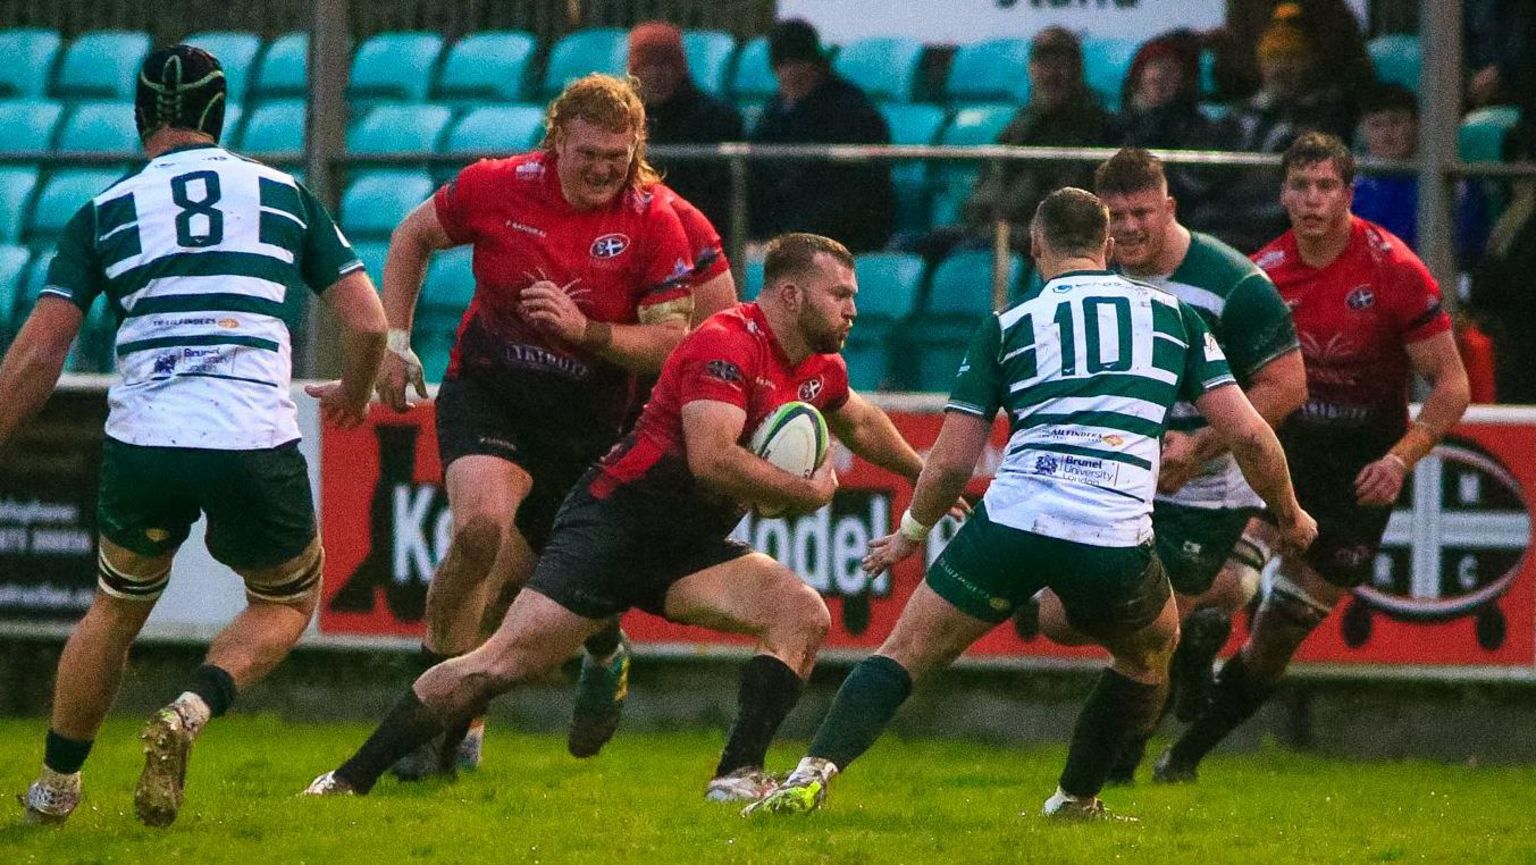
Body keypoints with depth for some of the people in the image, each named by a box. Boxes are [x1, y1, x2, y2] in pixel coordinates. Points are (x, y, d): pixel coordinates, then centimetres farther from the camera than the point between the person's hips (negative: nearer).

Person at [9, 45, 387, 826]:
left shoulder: (104, 211, 9)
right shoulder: (285, 195, 11)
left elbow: (36, 357, 3)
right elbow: (367, 322, 9)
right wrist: (352, 396, 30)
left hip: (142, 444, 1)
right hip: (255, 448, -1)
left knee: (116, 611, 26)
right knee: (286, 603, 23)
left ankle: (54, 786, 28)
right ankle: (190, 713, -3)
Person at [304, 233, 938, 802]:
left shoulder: (820, 367, 10)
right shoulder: (728, 344, -19)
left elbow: (861, 424, 34)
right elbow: (712, 460, -31)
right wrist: (810, 492, -19)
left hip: (687, 551, 8)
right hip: (617, 524, -8)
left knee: (803, 614, -14)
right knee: (502, 663, -14)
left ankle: (737, 777, -17)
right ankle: (350, 778, -5)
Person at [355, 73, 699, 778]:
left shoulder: (655, 224, -11)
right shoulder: (497, 188, -10)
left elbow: (671, 343, -11)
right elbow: (413, 236, 8)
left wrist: (585, 330, -26)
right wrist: (395, 340, 4)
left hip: (587, 422, 0)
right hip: (487, 392, 0)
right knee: (480, 524, -28)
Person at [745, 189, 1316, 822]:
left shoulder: (1008, 325, 15)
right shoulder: (1173, 314, 18)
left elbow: (952, 462, 13)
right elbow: (1248, 435, 14)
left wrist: (912, 532, 31)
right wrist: (1289, 515, 31)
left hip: (1011, 521, 0)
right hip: (1115, 536, 1)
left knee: (904, 654, 9)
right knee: (1152, 651, 32)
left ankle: (813, 774, -11)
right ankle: (1076, 799, 33)